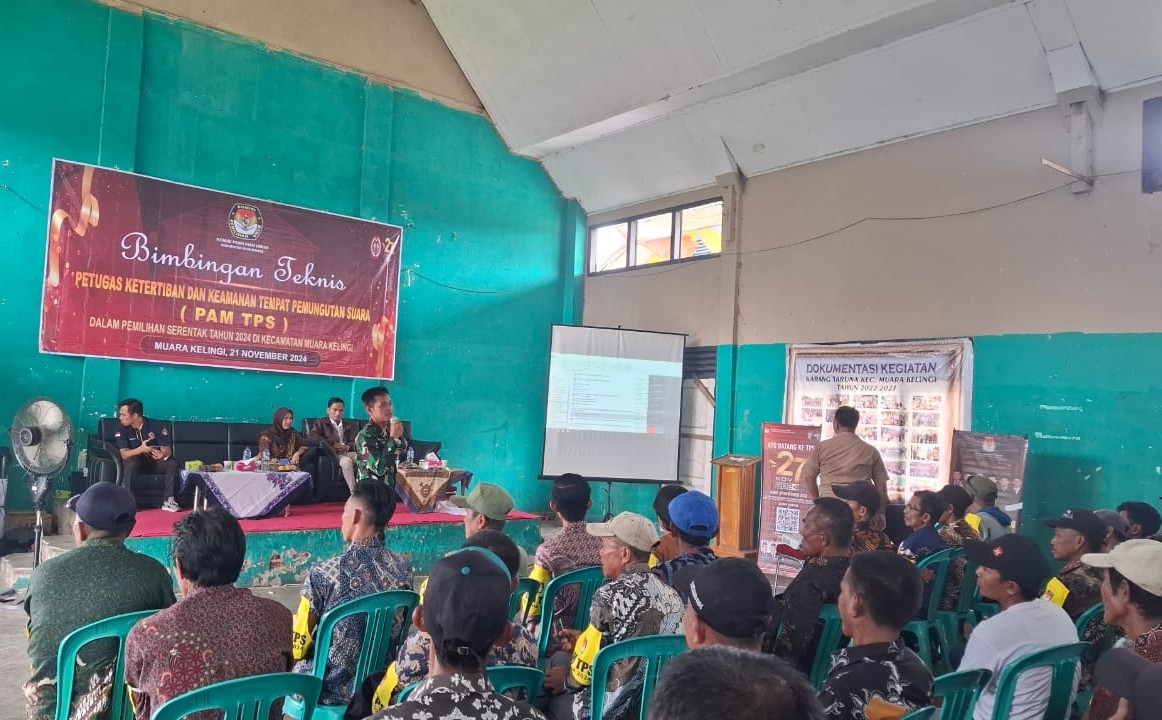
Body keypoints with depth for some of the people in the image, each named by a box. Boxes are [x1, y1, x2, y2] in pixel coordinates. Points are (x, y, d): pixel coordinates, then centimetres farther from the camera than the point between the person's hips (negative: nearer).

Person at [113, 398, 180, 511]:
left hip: (156, 463, 0)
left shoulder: (157, 426, -12)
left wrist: (162, 454, -43)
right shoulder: (122, 430, -10)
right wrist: (140, 449, -41)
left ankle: (168, 500, -21)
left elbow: (167, 450, -17)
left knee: (173, 463, -28)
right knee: (130, 462, -34)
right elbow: (124, 454, -20)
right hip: (137, 462, 0)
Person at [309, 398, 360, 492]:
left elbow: (355, 443, 13)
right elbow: (311, 436, -3)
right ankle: (354, 492, -39)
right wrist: (331, 444, -14)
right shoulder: (320, 422, 16)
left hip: (347, 453, 4)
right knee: (347, 461, -36)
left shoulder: (349, 426, 27)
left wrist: (347, 447, -12)